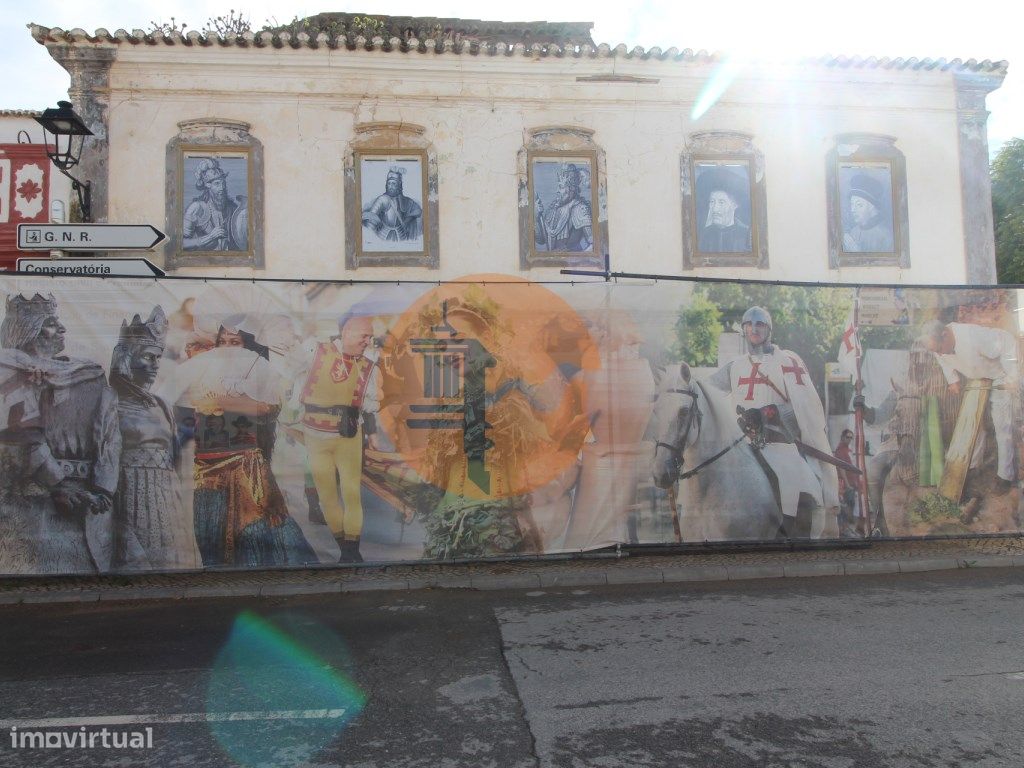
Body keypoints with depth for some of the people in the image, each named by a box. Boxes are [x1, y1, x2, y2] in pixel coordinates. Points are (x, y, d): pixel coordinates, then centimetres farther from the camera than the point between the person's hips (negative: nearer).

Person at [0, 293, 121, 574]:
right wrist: (59, 485, -14)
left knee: (87, 567, 2)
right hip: (32, 502, -2)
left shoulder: (90, 376, 10)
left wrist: (101, 489, -11)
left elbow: (109, 437, -1)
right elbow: (23, 437, -6)